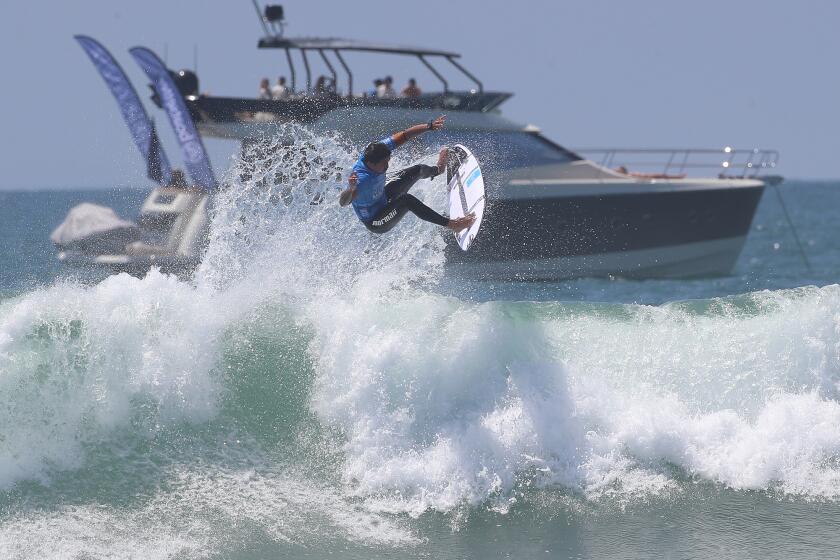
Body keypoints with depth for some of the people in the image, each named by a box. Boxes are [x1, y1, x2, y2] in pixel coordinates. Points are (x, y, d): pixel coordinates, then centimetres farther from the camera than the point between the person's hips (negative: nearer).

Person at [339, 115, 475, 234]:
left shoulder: (377, 149, -22)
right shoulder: (362, 179, -42)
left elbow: (403, 136, -15)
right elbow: (343, 202, -53)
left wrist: (429, 126, -22)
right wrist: (351, 188, -73)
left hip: (383, 199, 8)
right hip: (375, 223, -8)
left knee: (418, 170, 16)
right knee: (406, 200, -36)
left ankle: (437, 169, 56)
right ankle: (450, 224, -30)